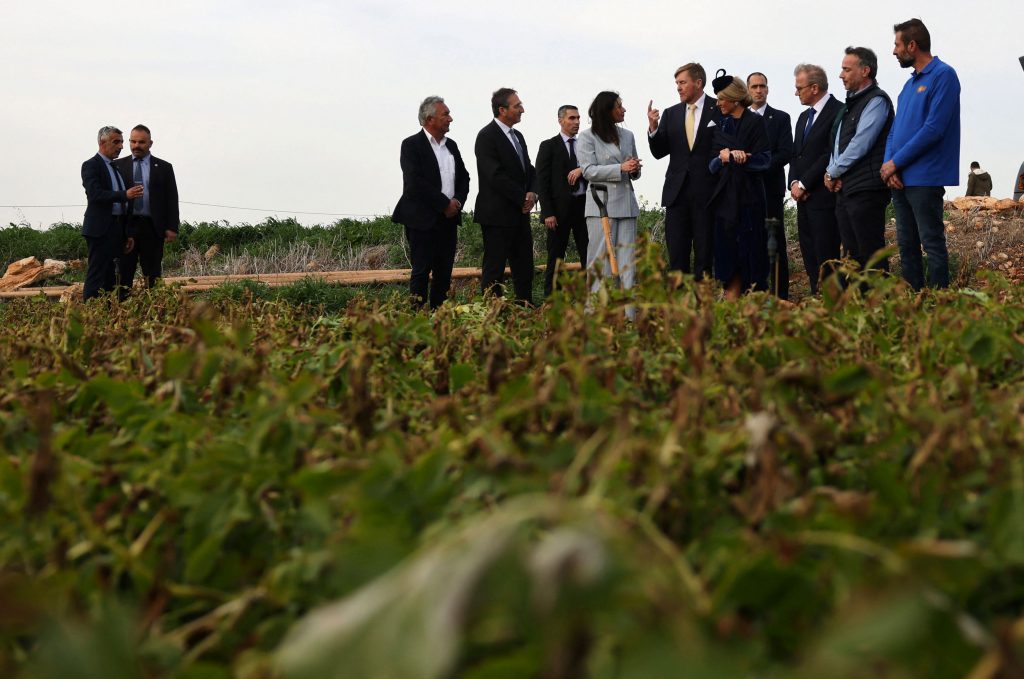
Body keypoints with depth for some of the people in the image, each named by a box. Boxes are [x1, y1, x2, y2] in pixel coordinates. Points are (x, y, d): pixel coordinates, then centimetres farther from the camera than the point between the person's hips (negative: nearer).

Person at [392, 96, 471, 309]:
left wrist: (458, 201, -3)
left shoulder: (451, 145, 15)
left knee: (444, 273, 7)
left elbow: (464, 177, 17)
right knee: (421, 271, -6)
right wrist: (445, 203, -15)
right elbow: (414, 183, -16)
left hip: (448, 219, 7)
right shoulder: (412, 145, -6)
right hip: (422, 220, -6)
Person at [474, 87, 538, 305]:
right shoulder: (487, 136, -12)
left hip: (520, 213, 9)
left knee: (524, 268, 9)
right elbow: (496, 176, -19)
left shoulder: (517, 136, 16)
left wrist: (532, 193, -3)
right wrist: (522, 198, -14)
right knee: (494, 269, -3)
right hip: (497, 214, -8)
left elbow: (529, 170, 17)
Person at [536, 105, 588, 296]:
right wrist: (548, 212, -12)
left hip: (583, 204, 4)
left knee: (588, 252, 2)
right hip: (560, 207, -4)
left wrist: (582, 170, -14)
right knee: (556, 256, 1)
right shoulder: (549, 146, 0)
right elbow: (542, 181, -5)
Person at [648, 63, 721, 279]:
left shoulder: (719, 110, 0)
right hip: (677, 191, 4)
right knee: (676, 255, 3)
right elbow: (659, 152, 9)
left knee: (704, 254, 1)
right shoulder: (671, 114, 12)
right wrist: (653, 127, -6)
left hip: (706, 192, -4)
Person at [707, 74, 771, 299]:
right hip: (725, 197, 5)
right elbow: (712, 165, 11)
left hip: (749, 196, -5)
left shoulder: (755, 122, 0)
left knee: (750, 251, -5)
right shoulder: (721, 126, 16)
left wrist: (737, 157, -18)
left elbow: (765, 159, -6)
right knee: (727, 253, 1)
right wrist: (722, 157, -10)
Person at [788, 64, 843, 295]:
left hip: (824, 196, -9)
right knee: (808, 253, 8)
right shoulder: (804, 117, 20)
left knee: (826, 256, -8)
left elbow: (831, 154, -16)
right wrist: (794, 183, 1)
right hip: (804, 196, 9)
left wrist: (804, 183, -13)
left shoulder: (837, 112, -9)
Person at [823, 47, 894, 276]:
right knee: (853, 255, 10)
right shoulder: (851, 103, 21)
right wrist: (831, 172, 3)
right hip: (844, 189, 9)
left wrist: (833, 172, -6)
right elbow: (838, 143, 20)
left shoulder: (876, 100, -7)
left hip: (866, 190, -9)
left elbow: (860, 143, -14)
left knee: (871, 255, -10)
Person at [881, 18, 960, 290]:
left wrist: (896, 163, -13)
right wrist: (888, 164, -2)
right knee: (907, 246, 10)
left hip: (925, 180, -9)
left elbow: (933, 129, -17)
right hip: (899, 180, 9)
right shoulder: (910, 84, 17)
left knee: (933, 245, -5)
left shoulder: (942, 75, -9)